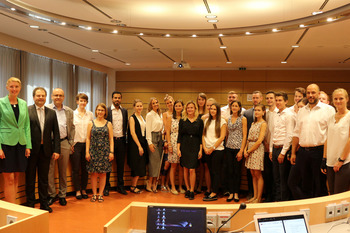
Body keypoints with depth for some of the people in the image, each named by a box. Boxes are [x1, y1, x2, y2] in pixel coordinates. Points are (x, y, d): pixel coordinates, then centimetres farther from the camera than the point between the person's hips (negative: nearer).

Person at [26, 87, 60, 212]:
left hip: (45, 149, 3)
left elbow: (56, 132, 7)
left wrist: (56, 150, 1)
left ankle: (44, 203, 21)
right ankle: (30, 204, 20)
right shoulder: (27, 111, -3)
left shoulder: (52, 113, 8)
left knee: (44, 178, 11)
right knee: (30, 178, 9)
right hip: (31, 150, -3)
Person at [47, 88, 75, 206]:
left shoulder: (69, 111, 11)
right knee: (50, 170, 1)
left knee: (63, 171, 9)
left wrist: (71, 142, 8)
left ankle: (62, 195, 20)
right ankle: (52, 195, 15)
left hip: (64, 143, 3)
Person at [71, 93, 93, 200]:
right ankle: (77, 190, 12)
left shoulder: (90, 114, 8)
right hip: (76, 143, -2)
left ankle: (84, 190, 17)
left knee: (85, 168, 7)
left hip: (87, 144, 2)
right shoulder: (72, 114, 1)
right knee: (76, 169, 1)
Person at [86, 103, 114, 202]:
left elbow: (111, 139, 5)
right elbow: (88, 138, 5)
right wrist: (87, 152, -2)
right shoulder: (91, 123, 6)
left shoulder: (108, 124, 6)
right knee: (93, 173, 1)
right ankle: (94, 194, 11)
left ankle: (100, 194, 12)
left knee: (103, 173, 3)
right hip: (93, 150, 0)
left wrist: (111, 152, -3)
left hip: (105, 151, 0)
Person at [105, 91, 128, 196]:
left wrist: (124, 137, 7)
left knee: (121, 164, 9)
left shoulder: (124, 111, 10)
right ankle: (106, 187, 13)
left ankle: (120, 186, 19)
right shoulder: (107, 110, -3)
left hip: (121, 140, 4)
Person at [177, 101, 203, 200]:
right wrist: (178, 149, -2)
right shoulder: (182, 120, 5)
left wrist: (200, 150, 0)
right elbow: (179, 135, 5)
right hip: (184, 146, 1)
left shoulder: (199, 121, 4)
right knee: (185, 168, 6)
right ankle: (187, 189, 17)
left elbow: (201, 136, 5)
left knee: (192, 169, -7)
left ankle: (192, 191, 2)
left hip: (195, 147, -1)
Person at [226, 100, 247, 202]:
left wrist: (241, 151, -11)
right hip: (229, 148, 3)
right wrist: (225, 145, 6)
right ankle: (231, 193, 12)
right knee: (230, 171, 5)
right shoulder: (228, 119, 10)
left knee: (237, 171, 2)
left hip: (238, 148, -3)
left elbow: (244, 136, -5)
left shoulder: (243, 119, -2)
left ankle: (236, 193, 13)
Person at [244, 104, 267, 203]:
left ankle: (259, 198, 4)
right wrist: (245, 149, 0)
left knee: (258, 174, -3)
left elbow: (259, 141, -13)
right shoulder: (253, 123, 16)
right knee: (253, 174, 9)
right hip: (250, 149, 7)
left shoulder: (263, 124, -7)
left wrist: (249, 151, -11)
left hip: (257, 149, -7)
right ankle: (255, 196, 15)